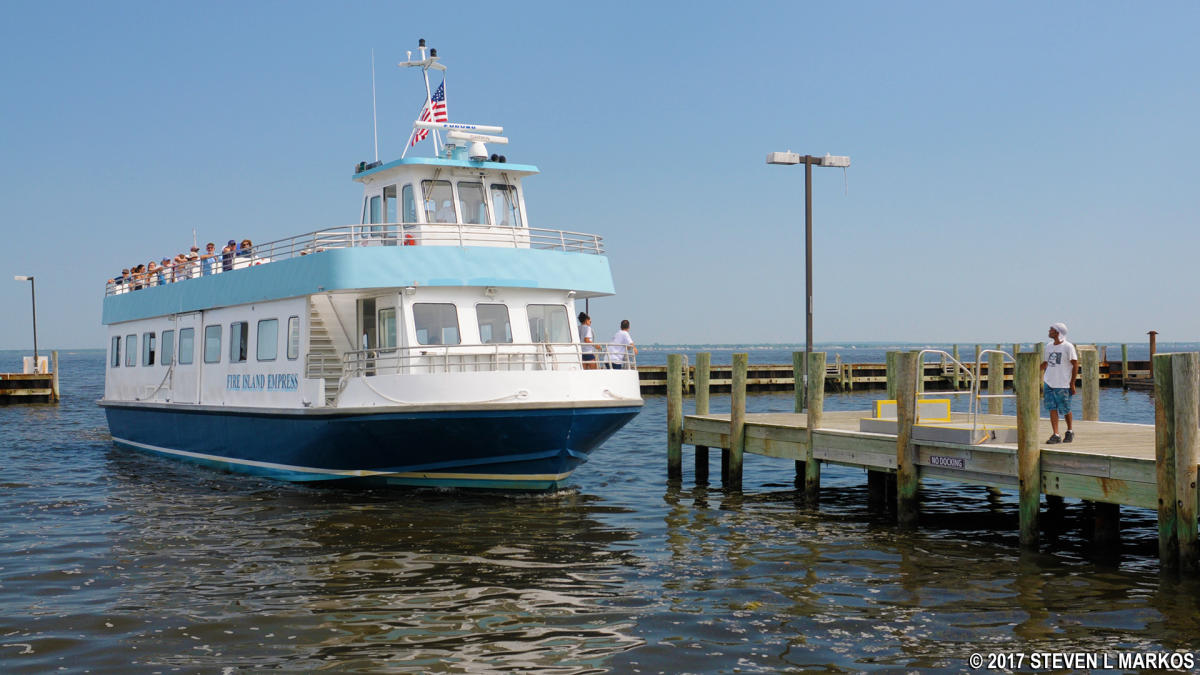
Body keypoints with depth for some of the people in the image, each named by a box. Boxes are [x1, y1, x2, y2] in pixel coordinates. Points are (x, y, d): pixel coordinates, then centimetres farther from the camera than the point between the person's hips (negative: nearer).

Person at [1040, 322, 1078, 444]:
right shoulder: (1049, 346, 12)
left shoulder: (1068, 347, -7)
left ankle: (1070, 431, 27)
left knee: (1065, 409, 4)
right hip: (1048, 383, 5)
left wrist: (1072, 383, -11)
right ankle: (1055, 435, -7)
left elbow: (1075, 364, -7)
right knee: (1052, 409, -4)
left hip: (1063, 385, -5)